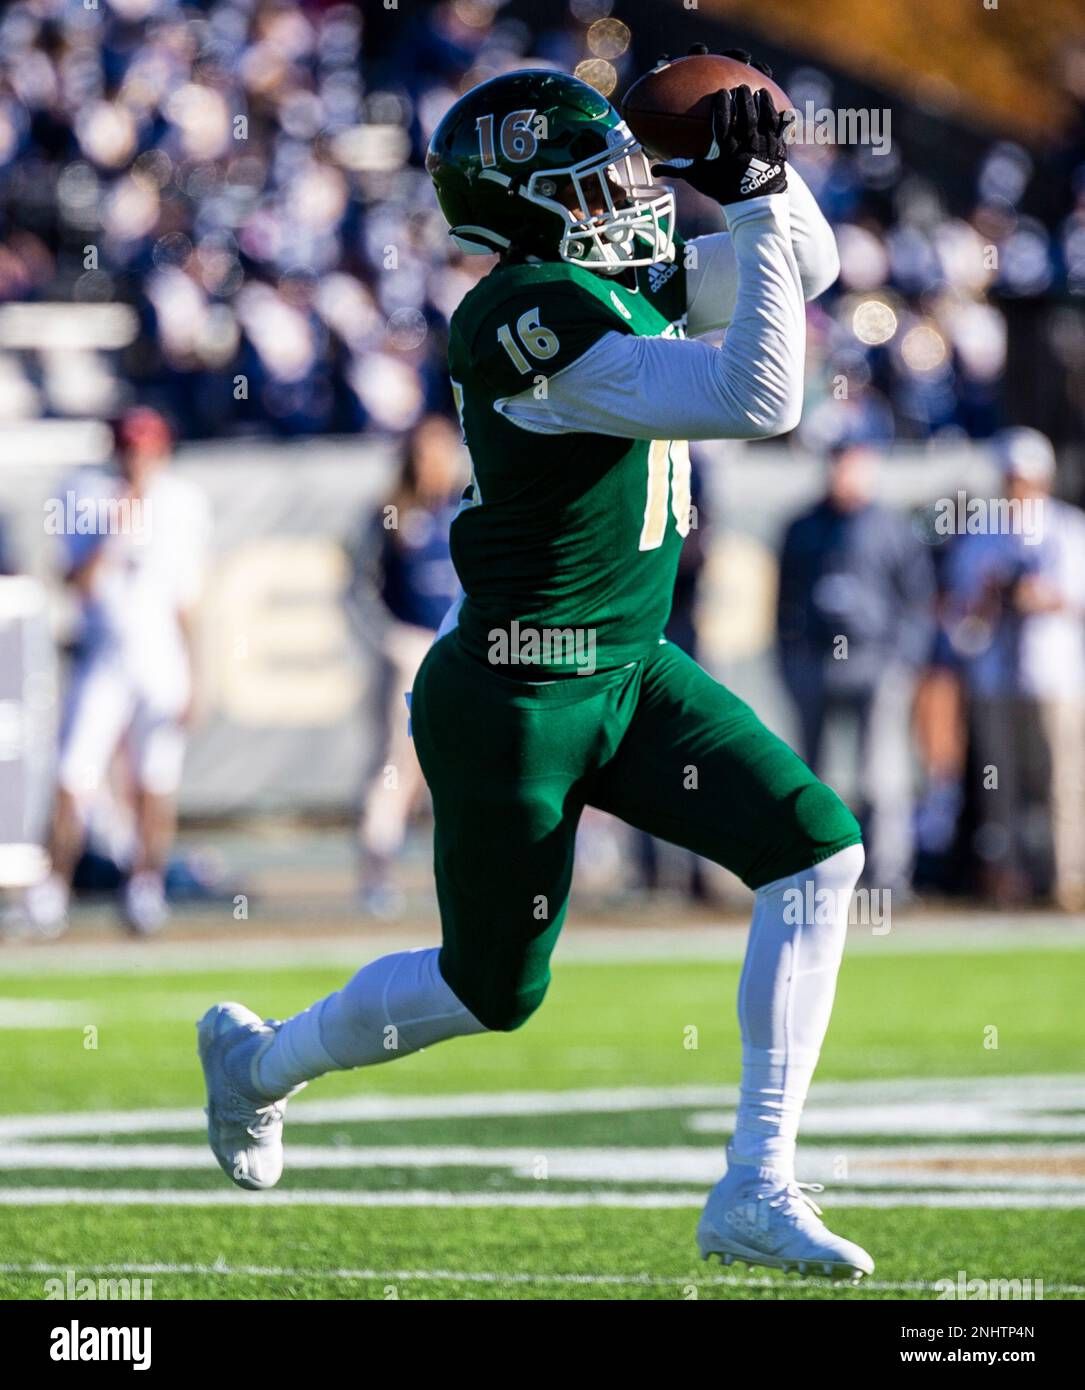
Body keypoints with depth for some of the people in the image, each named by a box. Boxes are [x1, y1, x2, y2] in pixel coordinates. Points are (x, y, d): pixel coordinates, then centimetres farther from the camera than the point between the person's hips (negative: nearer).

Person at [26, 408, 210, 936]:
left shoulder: (184, 503, 3)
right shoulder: (87, 498, -2)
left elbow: (185, 598, 7)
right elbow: (81, 582, -12)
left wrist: (191, 675, 4)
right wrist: (119, 532, -23)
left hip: (164, 660, 1)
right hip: (103, 660, -1)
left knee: (158, 783, -1)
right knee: (75, 778, -7)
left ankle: (146, 885, 10)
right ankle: (54, 886, 2)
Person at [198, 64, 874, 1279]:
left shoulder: (624, 283, 5)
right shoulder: (539, 320, -24)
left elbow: (807, 265, 14)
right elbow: (760, 401, -30)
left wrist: (755, 178, -5)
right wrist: (757, 203, -27)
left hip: (627, 674, 9)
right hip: (517, 705, -9)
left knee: (817, 847, -8)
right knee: (491, 990, 8)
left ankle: (756, 1190, -5)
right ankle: (259, 1061, 38)